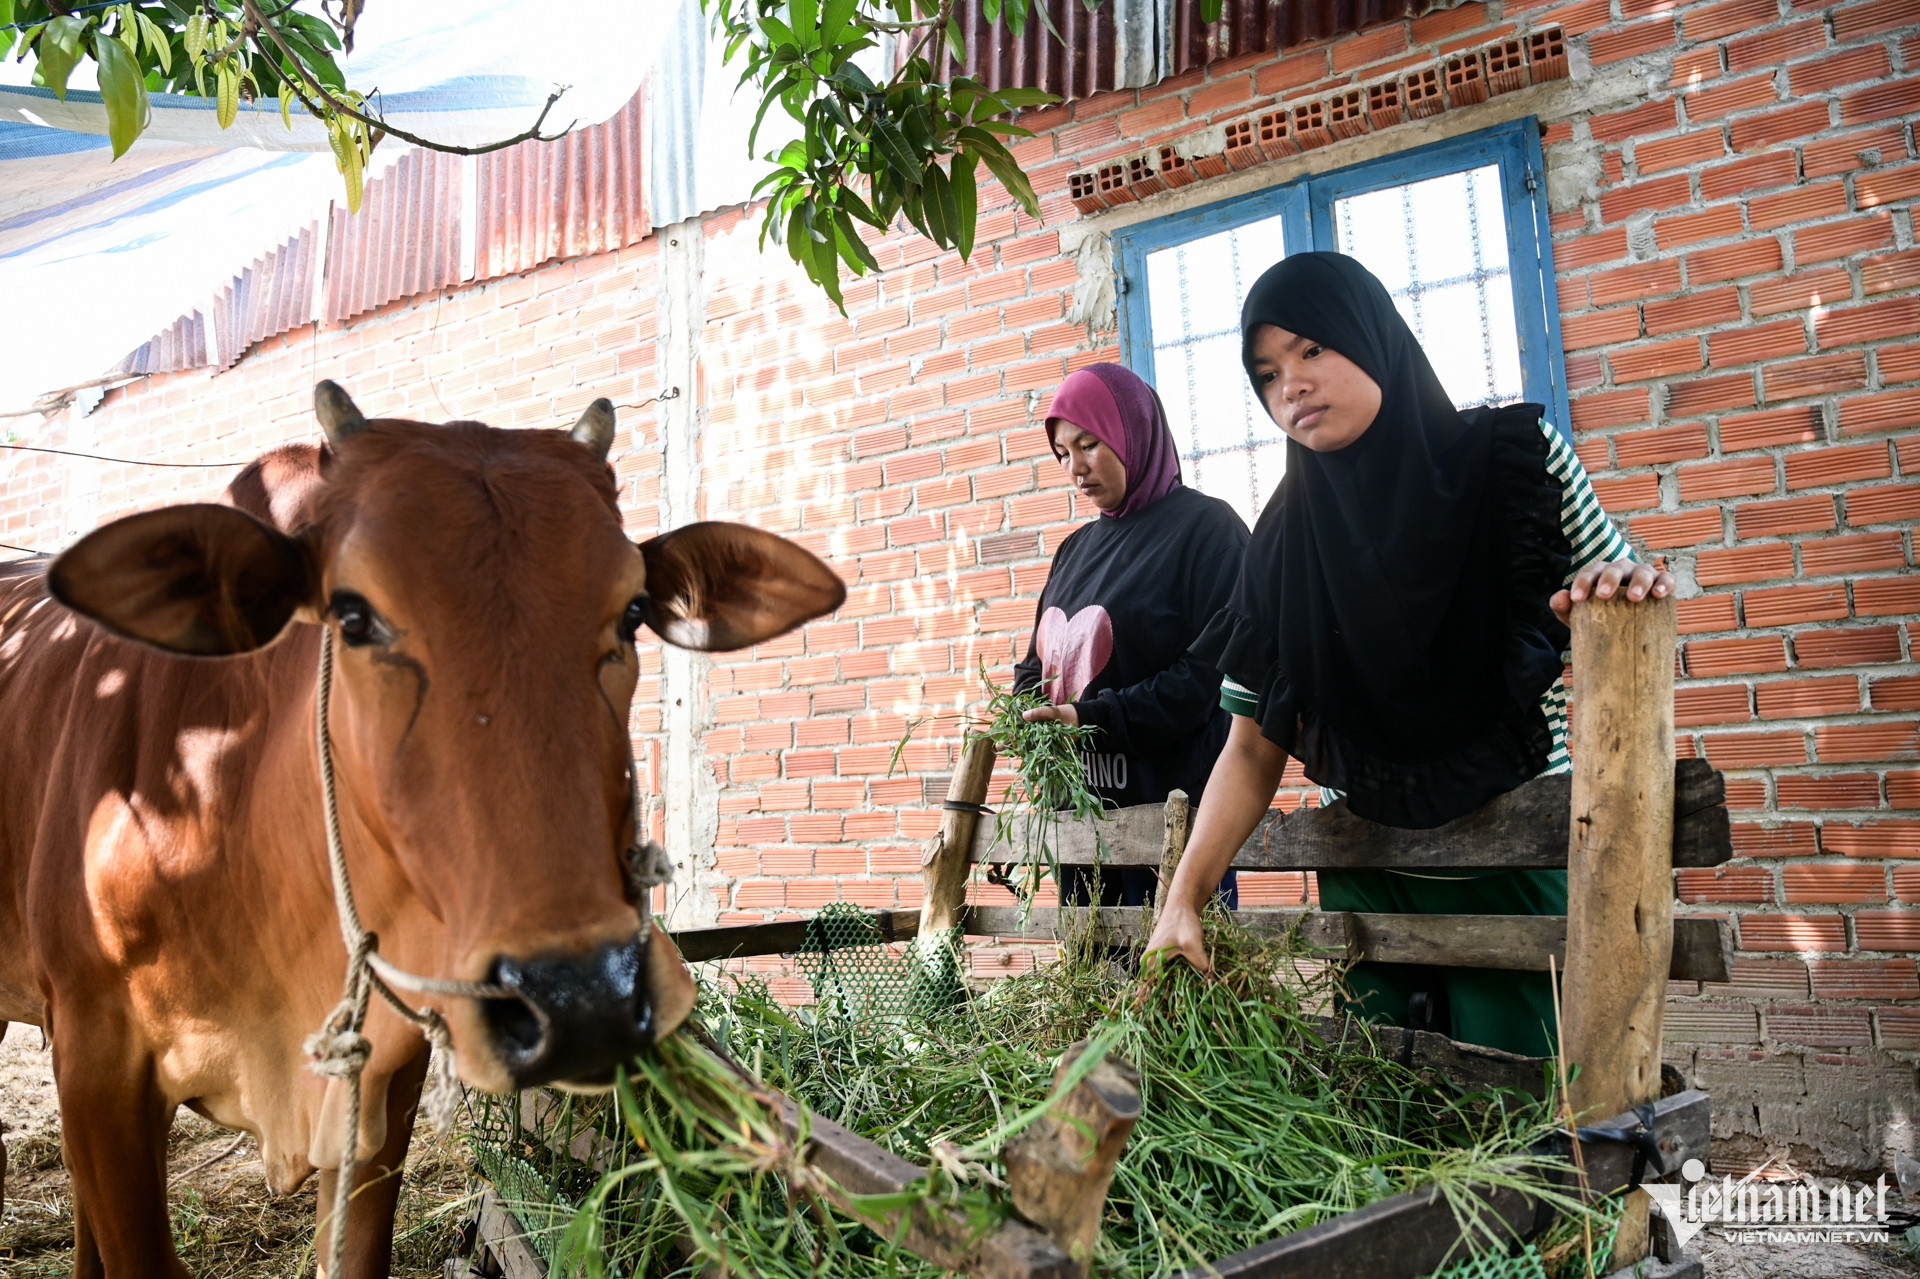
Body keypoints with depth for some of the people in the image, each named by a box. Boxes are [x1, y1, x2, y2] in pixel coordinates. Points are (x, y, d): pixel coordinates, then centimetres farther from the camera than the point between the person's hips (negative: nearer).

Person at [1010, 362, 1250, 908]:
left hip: (1171, 802, -6)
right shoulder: (1077, 548, 17)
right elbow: (1039, 660, 21)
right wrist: (1022, 710, -1)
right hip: (1080, 808, 7)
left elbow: (1213, 668, -15)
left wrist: (1095, 718, -20)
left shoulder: (1205, 526, -5)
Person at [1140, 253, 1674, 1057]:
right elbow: (1253, 749, 0)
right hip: (1366, 879, 2)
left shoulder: (1514, 455, -4)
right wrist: (1183, 900, -10)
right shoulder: (1286, 541, -1)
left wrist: (1621, 590, -22)